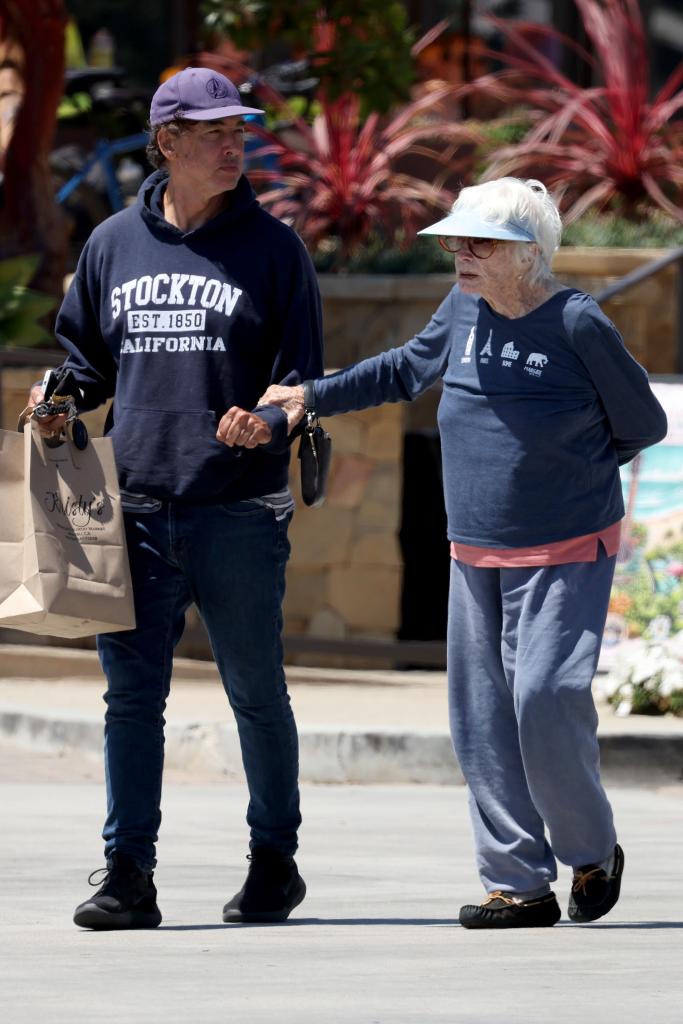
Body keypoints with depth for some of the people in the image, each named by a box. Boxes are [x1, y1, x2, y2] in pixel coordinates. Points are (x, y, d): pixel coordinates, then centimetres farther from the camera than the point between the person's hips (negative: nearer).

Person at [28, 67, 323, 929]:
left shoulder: (270, 248, 2)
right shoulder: (113, 245, 10)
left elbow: (302, 375, 2)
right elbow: (86, 355, 21)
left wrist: (272, 421, -19)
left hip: (238, 515, -2)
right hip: (136, 510, 2)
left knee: (256, 695, 8)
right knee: (131, 696, 0)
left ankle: (275, 861, 21)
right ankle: (127, 877, 2)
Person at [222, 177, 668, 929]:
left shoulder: (577, 325, -13)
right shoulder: (464, 306, 4)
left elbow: (644, 425, -4)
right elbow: (408, 368, 23)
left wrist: (560, 470, -3)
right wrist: (314, 397, 17)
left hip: (565, 555, -6)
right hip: (476, 554, 6)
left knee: (545, 697, -17)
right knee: (482, 717, 1)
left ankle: (592, 854, 5)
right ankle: (519, 881, 6)